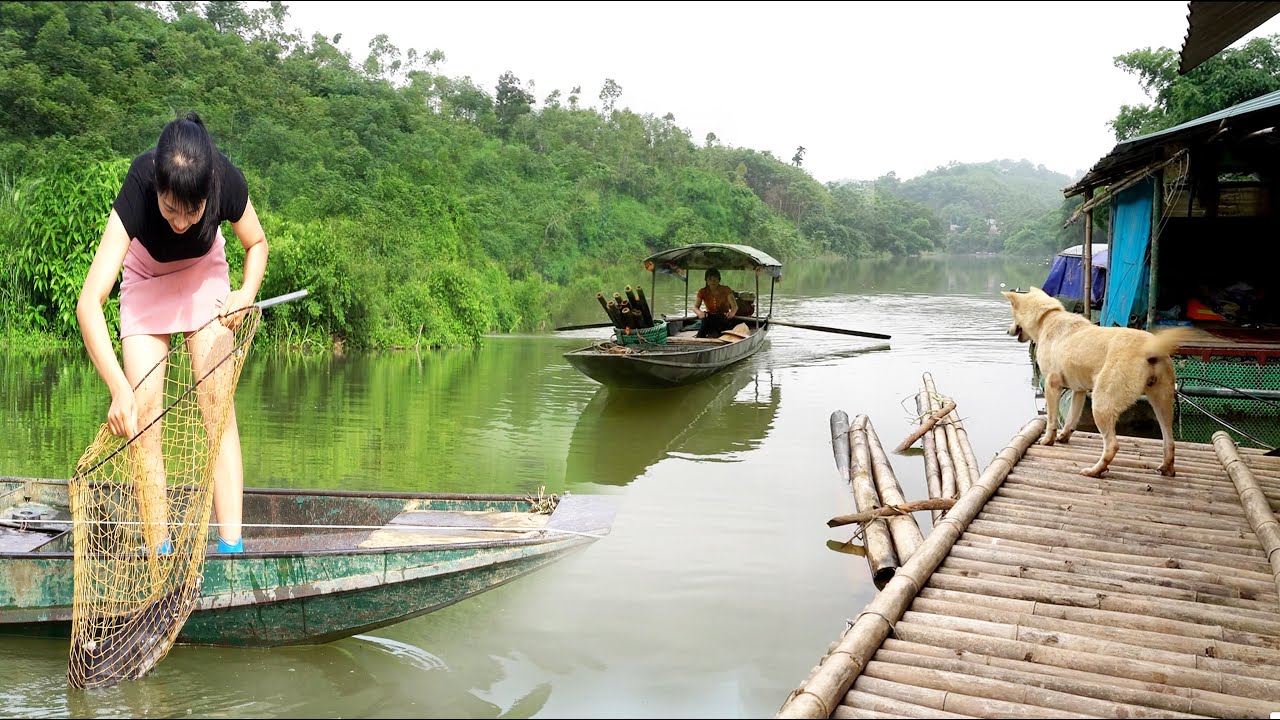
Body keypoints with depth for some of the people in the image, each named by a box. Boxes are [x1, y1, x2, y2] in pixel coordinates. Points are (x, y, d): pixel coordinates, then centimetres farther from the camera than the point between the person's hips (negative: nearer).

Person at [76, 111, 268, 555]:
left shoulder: (227, 181, -32)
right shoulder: (138, 191, -38)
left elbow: (257, 243, -6)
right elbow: (88, 304, -44)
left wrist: (247, 293, -24)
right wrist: (119, 389, -55)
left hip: (204, 274, 1)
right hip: (145, 280, -1)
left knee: (219, 405, -13)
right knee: (142, 413, -12)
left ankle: (231, 545, -14)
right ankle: (159, 554, -5)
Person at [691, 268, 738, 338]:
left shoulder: (726, 290, -3)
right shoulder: (703, 291, 2)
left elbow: (735, 306, -9)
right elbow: (695, 307, -4)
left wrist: (732, 312, -35)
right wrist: (700, 312, -30)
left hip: (724, 318, -1)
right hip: (710, 319, 1)